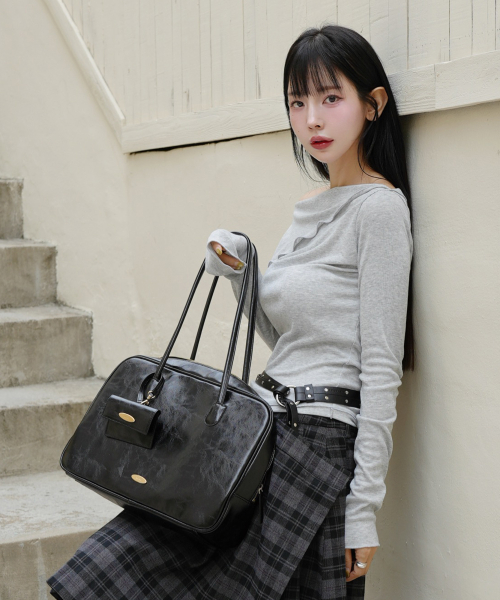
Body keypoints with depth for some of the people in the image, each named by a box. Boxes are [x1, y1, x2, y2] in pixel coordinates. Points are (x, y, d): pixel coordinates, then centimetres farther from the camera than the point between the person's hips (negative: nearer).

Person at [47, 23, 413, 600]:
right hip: (265, 424, 8)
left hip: (323, 442, -8)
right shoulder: (309, 209, 14)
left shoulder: (379, 207, -10)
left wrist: (364, 504, -15)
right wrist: (237, 271, 2)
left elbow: (381, 369, -14)